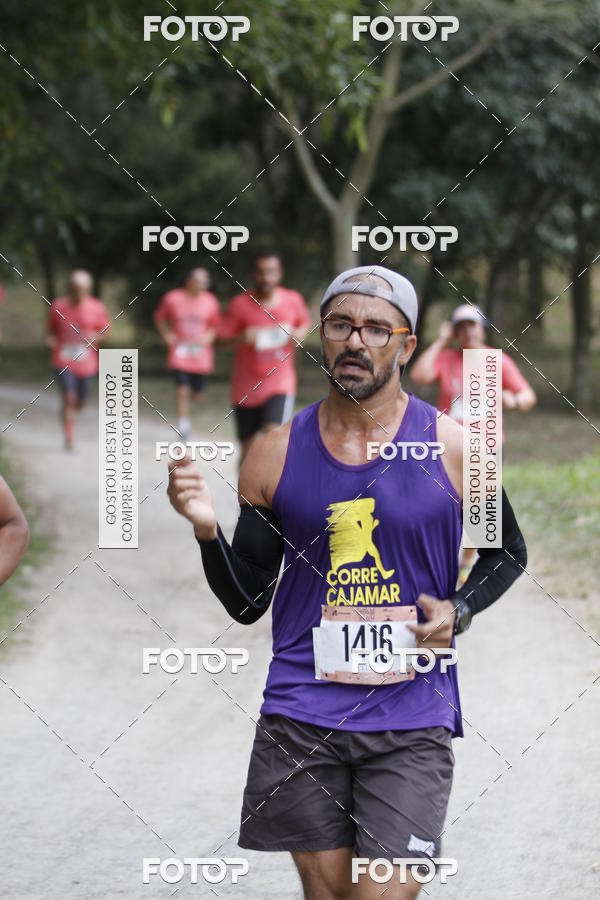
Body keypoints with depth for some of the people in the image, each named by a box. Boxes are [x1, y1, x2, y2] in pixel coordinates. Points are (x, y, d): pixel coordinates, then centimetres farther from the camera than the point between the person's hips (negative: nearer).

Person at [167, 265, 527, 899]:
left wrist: (459, 610, -4)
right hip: (302, 712, 2)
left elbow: (506, 554, 15)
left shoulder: (454, 448, -1)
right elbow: (246, 603, 8)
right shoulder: (275, 454, 3)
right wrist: (207, 531, -10)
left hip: (412, 716, -2)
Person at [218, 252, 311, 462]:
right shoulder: (240, 304, -7)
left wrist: (299, 334, -5)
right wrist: (242, 338, -26)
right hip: (246, 387, 0)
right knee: (248, 447, 8)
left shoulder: (293, 301, -1)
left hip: (280, 384, 0)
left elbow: (305, 323, 19)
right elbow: (221, 340, -6)